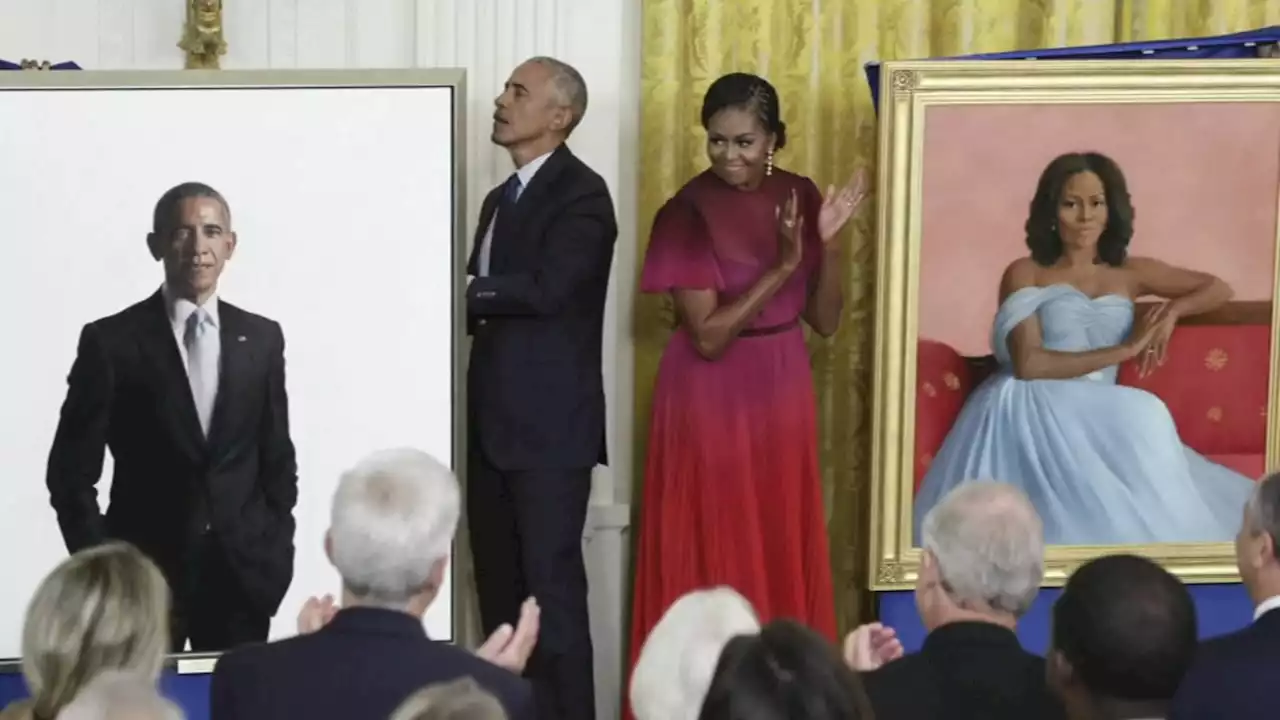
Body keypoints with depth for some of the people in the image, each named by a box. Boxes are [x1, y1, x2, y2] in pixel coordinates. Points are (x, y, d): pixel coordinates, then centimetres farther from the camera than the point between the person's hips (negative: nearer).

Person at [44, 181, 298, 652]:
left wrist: (276, 555, 4)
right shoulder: (111, 342, -3)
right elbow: (71, 472, -2)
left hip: (243, 572, 3)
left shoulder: (262, 338, 8)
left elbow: (277, 457, 13)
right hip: (142, 574, -2)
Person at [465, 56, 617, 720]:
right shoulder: (501, 198, 18)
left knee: (551, 584, -8)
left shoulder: (580, 193, -9)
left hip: (551, 423, -9)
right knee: (499, 585, 11)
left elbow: (545, 289, -21)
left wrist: (458, 291, -13)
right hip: (496, 421, 9)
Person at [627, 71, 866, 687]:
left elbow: (825, 321, 1)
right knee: (712, 557, 0)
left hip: (782, 393, 5)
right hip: (713, 399, -5)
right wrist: (780, 266, -24)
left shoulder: (799, 196, 0)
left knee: (785, 553, 10)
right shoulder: (688, 213, -15)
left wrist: (828, 243, -14)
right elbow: (707, 337, -19)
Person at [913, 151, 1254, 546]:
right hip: (1032, 410, -3)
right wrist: (1124, 350, -9)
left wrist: (1172, 310, 0)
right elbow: (1028, 364, -10)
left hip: (1096, 417, 4)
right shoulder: (1025, 274, 5)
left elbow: (1218, 289, 23)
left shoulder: (1129, 274, 18)